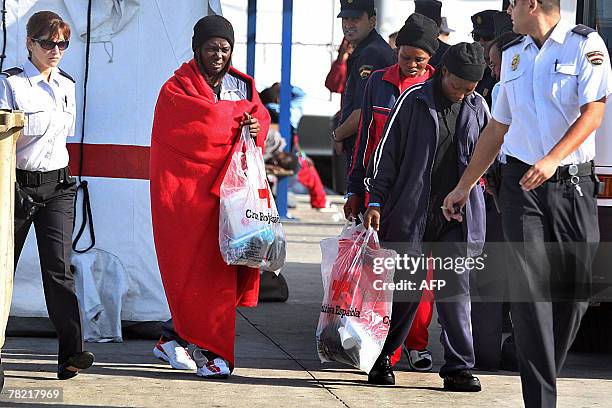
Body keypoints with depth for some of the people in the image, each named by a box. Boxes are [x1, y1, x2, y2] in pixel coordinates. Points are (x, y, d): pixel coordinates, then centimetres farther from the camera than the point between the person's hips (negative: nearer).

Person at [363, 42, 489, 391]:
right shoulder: (414, 101, -3)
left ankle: (459, 367, 1)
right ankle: (382, 357, 16)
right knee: (406, 287, 1)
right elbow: (387, 152, 0)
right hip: (411, 212, -2)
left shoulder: (478, 108, 6)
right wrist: (376, 200, -3)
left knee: (455, 286, -1)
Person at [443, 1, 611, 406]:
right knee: (530, 286, -10)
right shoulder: (513, 55, 16)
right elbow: (497, 129, 23)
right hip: (522, 182, 3)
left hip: (573, 184, -3)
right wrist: (463, 187, 23)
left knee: (575, 288, 0)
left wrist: (553, 159, -26)